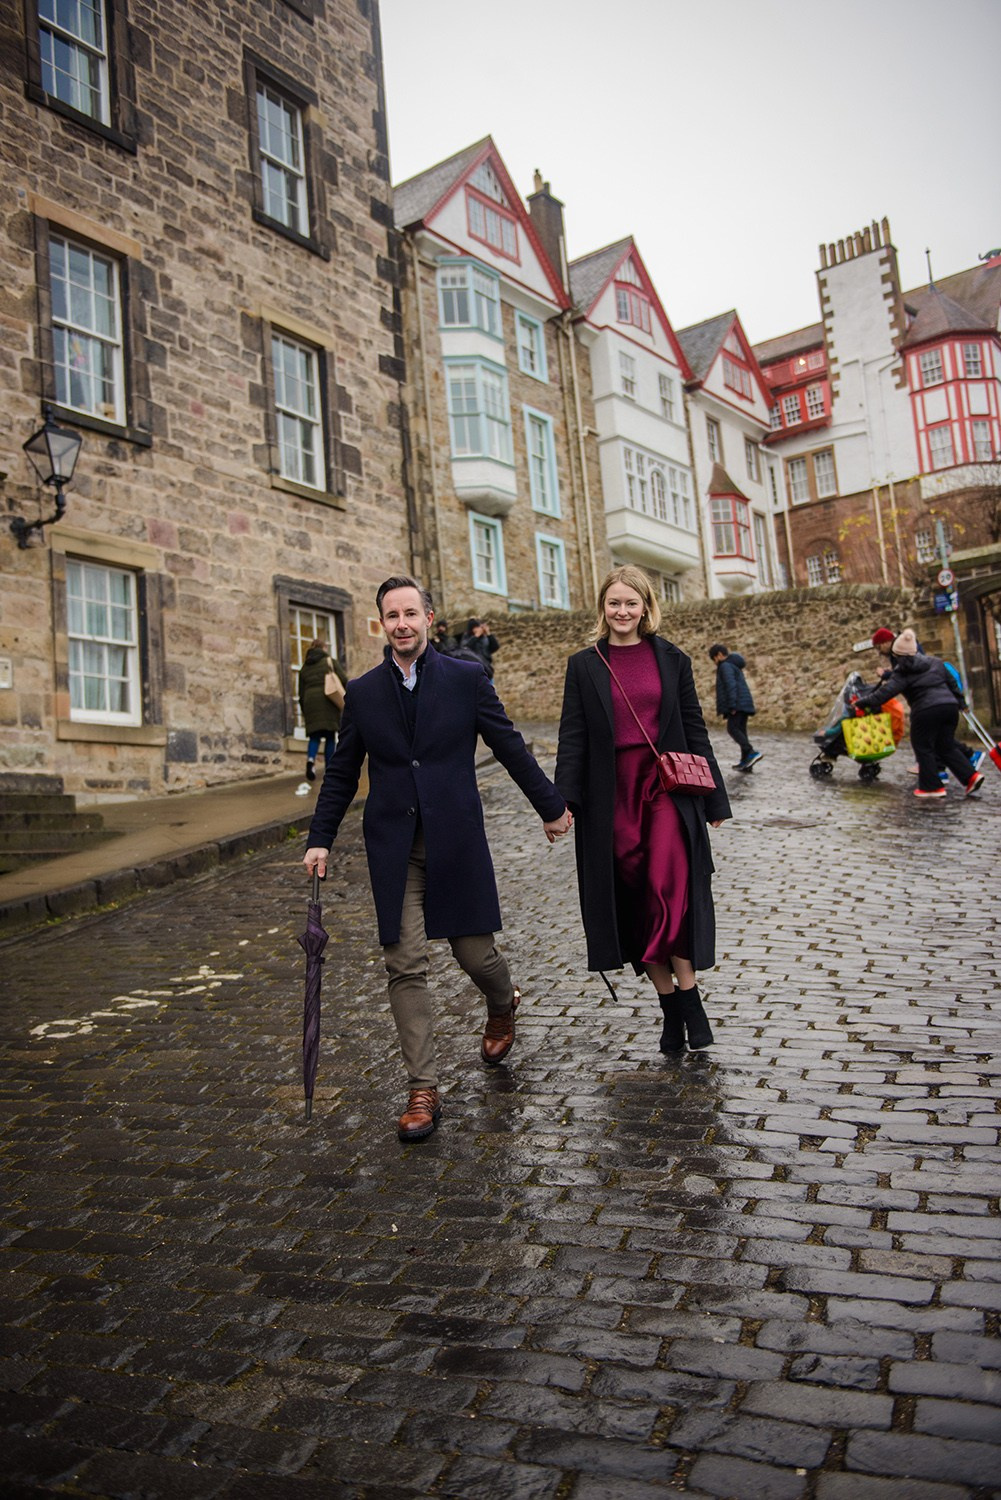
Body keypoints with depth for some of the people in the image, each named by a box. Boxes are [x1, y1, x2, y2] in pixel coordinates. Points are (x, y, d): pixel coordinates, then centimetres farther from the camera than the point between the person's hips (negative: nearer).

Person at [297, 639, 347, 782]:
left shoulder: (304, 667, 16)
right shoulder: (331, 662, 5)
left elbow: (301, 693, 15)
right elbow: (343, 680, -7)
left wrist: (304, 712, 19)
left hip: (310, 702, 3)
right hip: (327, 702, -3)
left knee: (314, 736, 6)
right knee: (330, 736, 5)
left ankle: (311, 759, -22)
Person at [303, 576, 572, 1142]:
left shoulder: (468, 678, 0)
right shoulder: (363, 692, 6)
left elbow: (511, 748, 6)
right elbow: (342, 773, 12)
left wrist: (551, 807, 11)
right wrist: (321, 839, 8)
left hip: (457, 840, -1)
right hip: (394, 848, 2)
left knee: (475, 951, 5)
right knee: (405, 965, -1)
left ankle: (503, 1006, 42)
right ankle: (424, 1090, 10)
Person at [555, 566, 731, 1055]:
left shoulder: (672, 660, 7)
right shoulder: (584, 666, 6)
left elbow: (695, 729, 8)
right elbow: (572, 737, 1)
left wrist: (714, 798, 6)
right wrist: (564, 800, -10)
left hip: (667, 788, -1)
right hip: (612, 795, 1)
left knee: (670, 889, -16)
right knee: (632, 900, 4)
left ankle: (687, 993, -4)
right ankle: (670, 1004, 15)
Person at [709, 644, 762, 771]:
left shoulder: (725, 666, -6)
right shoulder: (735, 666, 26)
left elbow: (731, 686, -18)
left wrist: (732, 706, -21)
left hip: (737, 705, -10)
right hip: (744, 704, 10)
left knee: (732, 728, -15)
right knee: (741, 730, 9)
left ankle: (751, 753, -27)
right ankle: (745, 761, 6)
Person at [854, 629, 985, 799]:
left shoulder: (902, 673, -2)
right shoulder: (936, 663, 18)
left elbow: (884, 693, -9)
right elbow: (952, 684, 24)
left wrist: (862, 701, -1)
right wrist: (959, 701, 36)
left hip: (926, 710, -7)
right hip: (950, 706, 7)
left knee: (923, 748, 7)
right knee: (947, 746, 17)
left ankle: (931, 786, 6)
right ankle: (970, 776, 5)